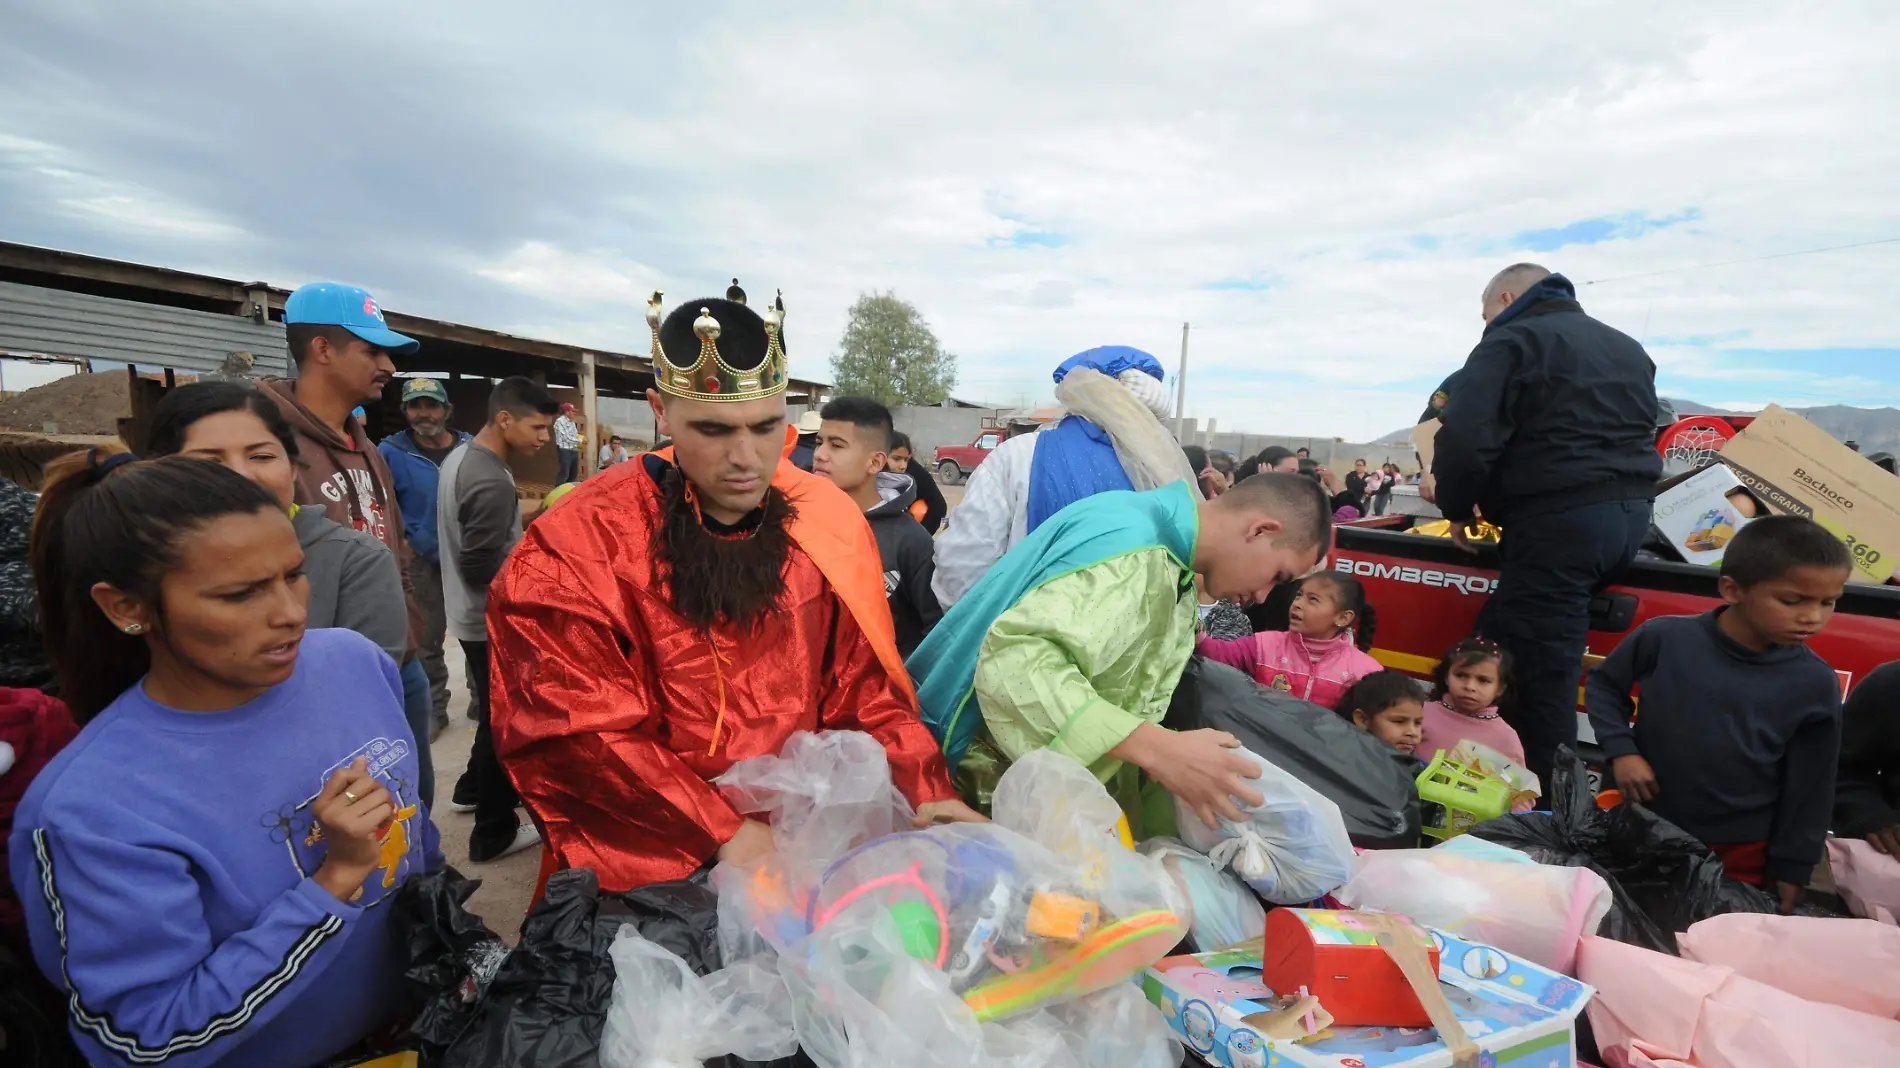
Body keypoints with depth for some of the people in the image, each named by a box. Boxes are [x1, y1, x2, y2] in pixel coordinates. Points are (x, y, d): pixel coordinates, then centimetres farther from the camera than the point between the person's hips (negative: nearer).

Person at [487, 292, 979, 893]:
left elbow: (864, 689, 4)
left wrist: (924, 793, -9)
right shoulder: (582, 544, -10)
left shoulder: (827, 522, -1)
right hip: (646, 869, 1)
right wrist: (724, 833, -18)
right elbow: (578, 727, -13)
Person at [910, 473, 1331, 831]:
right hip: (993, 774, -9)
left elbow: (1133, 703, 11)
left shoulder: (1174, 569, 8)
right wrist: (1160, 750, -39)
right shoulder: (1129, 549, -26)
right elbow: (1012, 660, -39)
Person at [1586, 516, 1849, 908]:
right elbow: (1603, 685, 1)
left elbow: (1810, 788, -1)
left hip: (1740, 853, 1)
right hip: (1641, 825, 0)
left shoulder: (1815, 684, -10)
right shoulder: (1665, 638, -16)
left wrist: (1791, 868, 3)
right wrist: (1621, 750, -12)